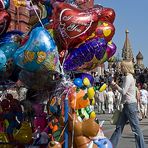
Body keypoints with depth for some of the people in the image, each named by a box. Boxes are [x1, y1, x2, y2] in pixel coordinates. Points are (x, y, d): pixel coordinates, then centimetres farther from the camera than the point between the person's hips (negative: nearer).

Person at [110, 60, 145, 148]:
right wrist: (116, 87, 6)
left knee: (136, 128, -5)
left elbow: (124, 91, -20)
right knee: (119, 126, 12)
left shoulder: (128, 77, -14)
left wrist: (115, 85, -7)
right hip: (128, 105, 10)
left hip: (130, 105, -10)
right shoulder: (129, 77, 16)